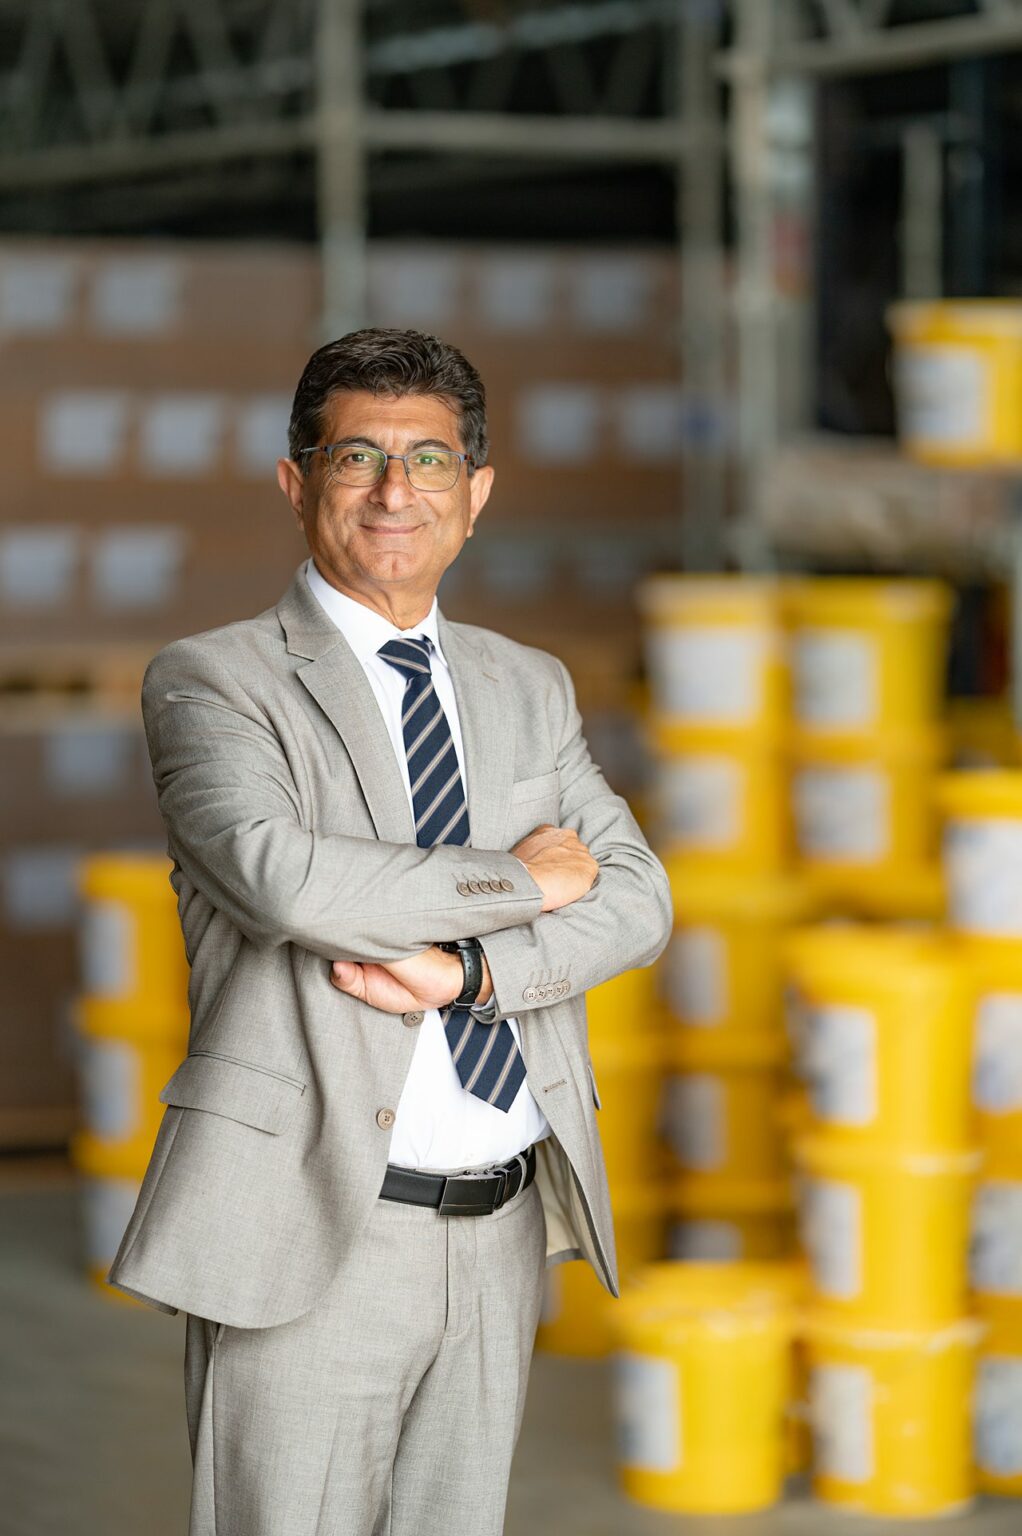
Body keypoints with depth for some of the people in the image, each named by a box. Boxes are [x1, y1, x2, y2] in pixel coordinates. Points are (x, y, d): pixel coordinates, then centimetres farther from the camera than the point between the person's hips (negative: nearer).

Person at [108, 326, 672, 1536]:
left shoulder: (530, 689, 16)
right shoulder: (210, 683, -2)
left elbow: (635, 899, 5)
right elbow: (279, 876, -21)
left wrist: (466, 968, -13)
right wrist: (518, 881, -10)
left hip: (501, 1238, 5)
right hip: (310, 1235, -5)